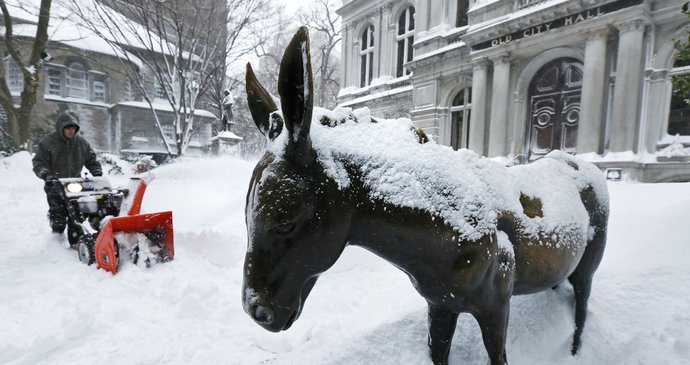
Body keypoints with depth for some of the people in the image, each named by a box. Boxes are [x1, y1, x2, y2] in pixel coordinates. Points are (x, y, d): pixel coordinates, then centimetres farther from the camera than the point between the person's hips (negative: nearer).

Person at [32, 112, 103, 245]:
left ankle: (75, 241, 8)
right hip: (55, 187, -2)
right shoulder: (47, 143, -4)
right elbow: (38, 163, -5)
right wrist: (47, 175, -22)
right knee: (58, 218, -1)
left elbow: (91, 160, 12)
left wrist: (98, 174, -2)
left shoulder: (81, 142, 5)